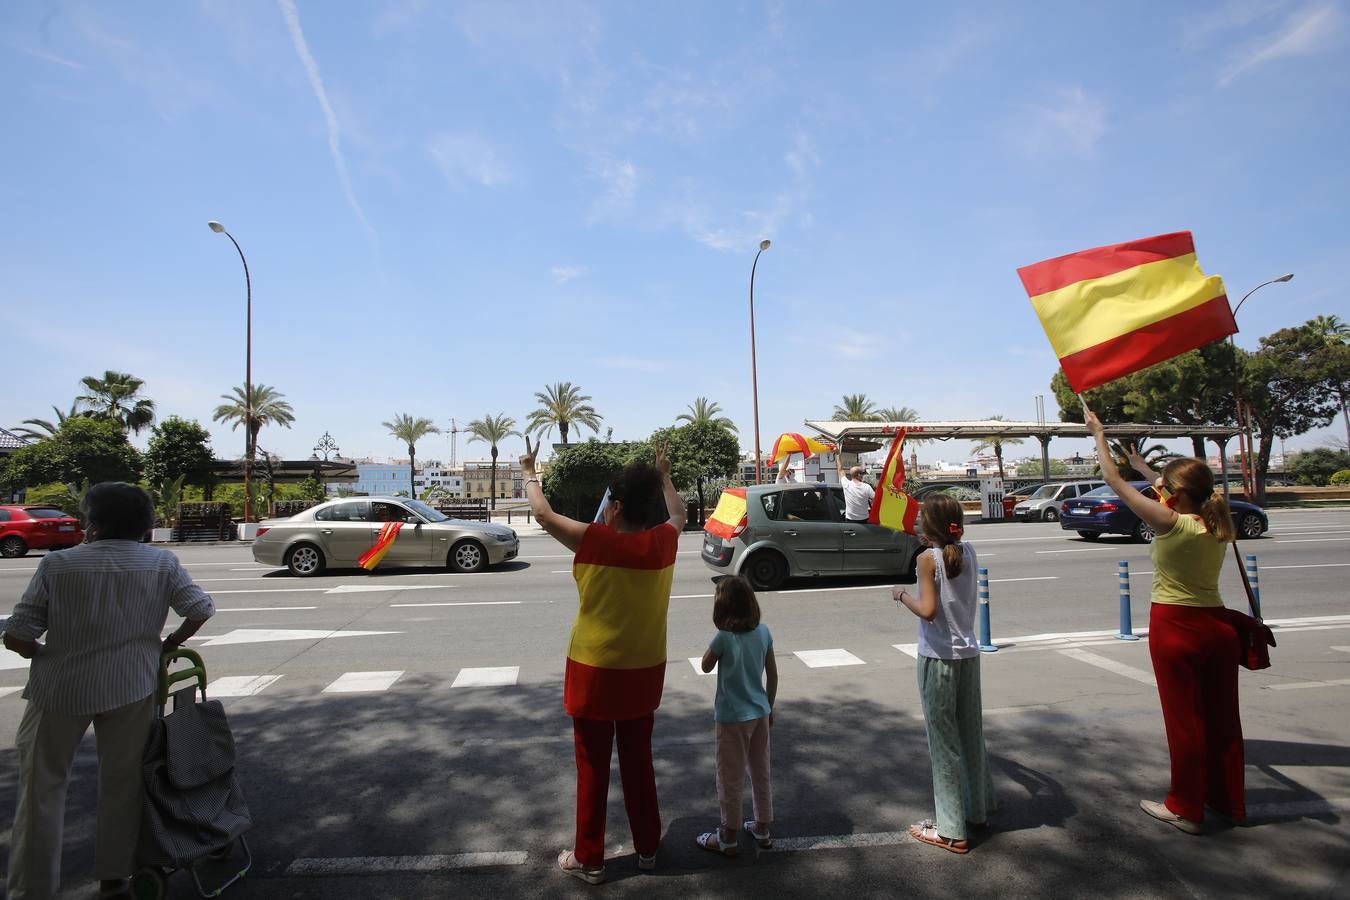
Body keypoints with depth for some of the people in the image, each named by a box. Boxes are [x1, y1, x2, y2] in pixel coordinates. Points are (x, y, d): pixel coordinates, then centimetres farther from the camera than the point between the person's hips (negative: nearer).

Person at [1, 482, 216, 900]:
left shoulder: (59, 562, -8)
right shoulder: (162, 563, -4)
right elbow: (201, 611, -9)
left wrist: (44, 655, 11)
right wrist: (168, 645, 8)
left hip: (62, 688, -1)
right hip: (131, 686, 1)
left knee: (43, 784, 16)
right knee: (122, 783, 15)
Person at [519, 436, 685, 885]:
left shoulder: (594, 540, -19)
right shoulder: (664, 541, -8)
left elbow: (544, 514, -5)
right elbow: (679, 513, 15)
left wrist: (529, 471, 12)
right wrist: (663, 475, 29)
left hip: (595, 672, -4)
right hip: (644, 671, 4)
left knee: (593, 766, 12)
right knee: (638, 761, 19)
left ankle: (589, 859, 26)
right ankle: (647, 848, 33)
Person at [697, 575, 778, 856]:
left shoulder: (724, 637, -22)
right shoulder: (763, 631, -7)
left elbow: (706, 666, -4)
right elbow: (773, 675, 2)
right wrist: (769, 707, 14)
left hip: (732, 718, -5)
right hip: (760, 714, 5)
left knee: (730, 780, 11)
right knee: (761, 773, 20)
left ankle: (729, 838, 26)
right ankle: (762, 828, 36)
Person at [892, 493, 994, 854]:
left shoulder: (928, 558, -16)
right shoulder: (968, 552, 2)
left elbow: (928, 610, -20)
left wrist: (901, 594, -6)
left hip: (938, 657, -6)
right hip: (968, 653, 7)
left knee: (944, 741, 2)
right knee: (971, 733, 19)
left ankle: (951, 830, 10)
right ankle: (978, 810, 34)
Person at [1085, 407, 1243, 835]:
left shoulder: (1170, 523, -19)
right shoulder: (1216, 524, 0)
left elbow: (1115, 481, -13)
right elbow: (1183, 492, 22)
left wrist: (1099, 434, -3)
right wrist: (1143, 465, 31)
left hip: (1175, 627, -7)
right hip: (1217, 623, 7)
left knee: (1184, 718, 5)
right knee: (1221, 716, 17)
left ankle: (1186, 808, 19)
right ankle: (1228, 801, 33)